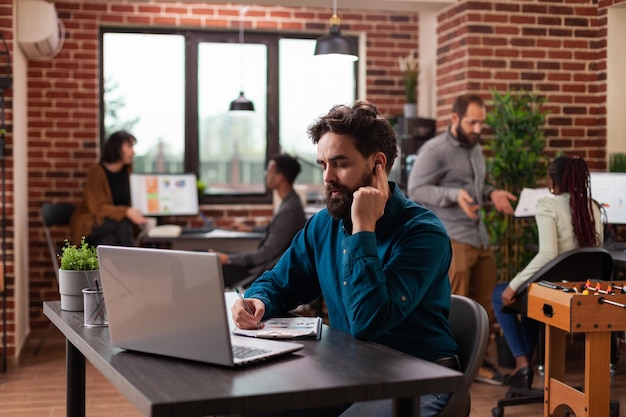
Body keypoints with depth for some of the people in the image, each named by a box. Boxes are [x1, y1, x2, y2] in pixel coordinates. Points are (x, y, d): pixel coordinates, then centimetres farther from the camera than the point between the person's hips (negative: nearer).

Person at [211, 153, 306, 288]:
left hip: (265, 269, -10)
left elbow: (267, 253, -23)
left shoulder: (290, 209, -26)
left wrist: (228, 259, -18)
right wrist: (251, 228, 33)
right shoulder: (289, 200, 4)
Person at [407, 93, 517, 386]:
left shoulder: (475, 148, 17)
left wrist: (491, 194, 6)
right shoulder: (435, 150, -9)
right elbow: (415, 190, -13)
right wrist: (454, 195, -25)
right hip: (451, 238, -8)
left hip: (480, 237, 8)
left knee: (485, 302, 10)